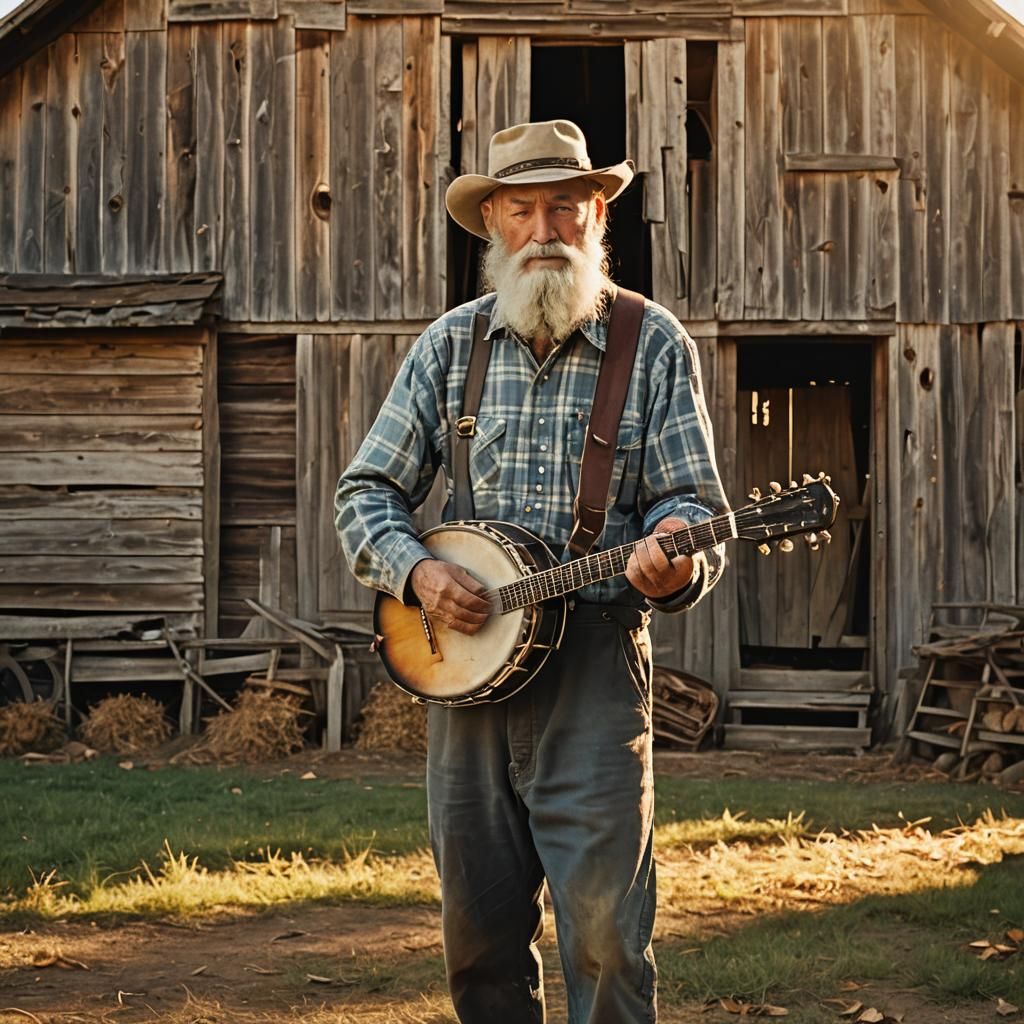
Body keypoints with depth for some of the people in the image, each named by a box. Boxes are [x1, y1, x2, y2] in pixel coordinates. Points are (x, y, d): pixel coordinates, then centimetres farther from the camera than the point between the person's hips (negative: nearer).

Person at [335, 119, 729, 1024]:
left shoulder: (654, 345, 2)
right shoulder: (450, 345, 9)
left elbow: (690, 498, 0)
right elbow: (367, 492, 11)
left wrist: (672, 561, -23)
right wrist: (416, 571, -8)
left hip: (596, 667, -3)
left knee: (605, 932, -7)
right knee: (478, 932, 9)